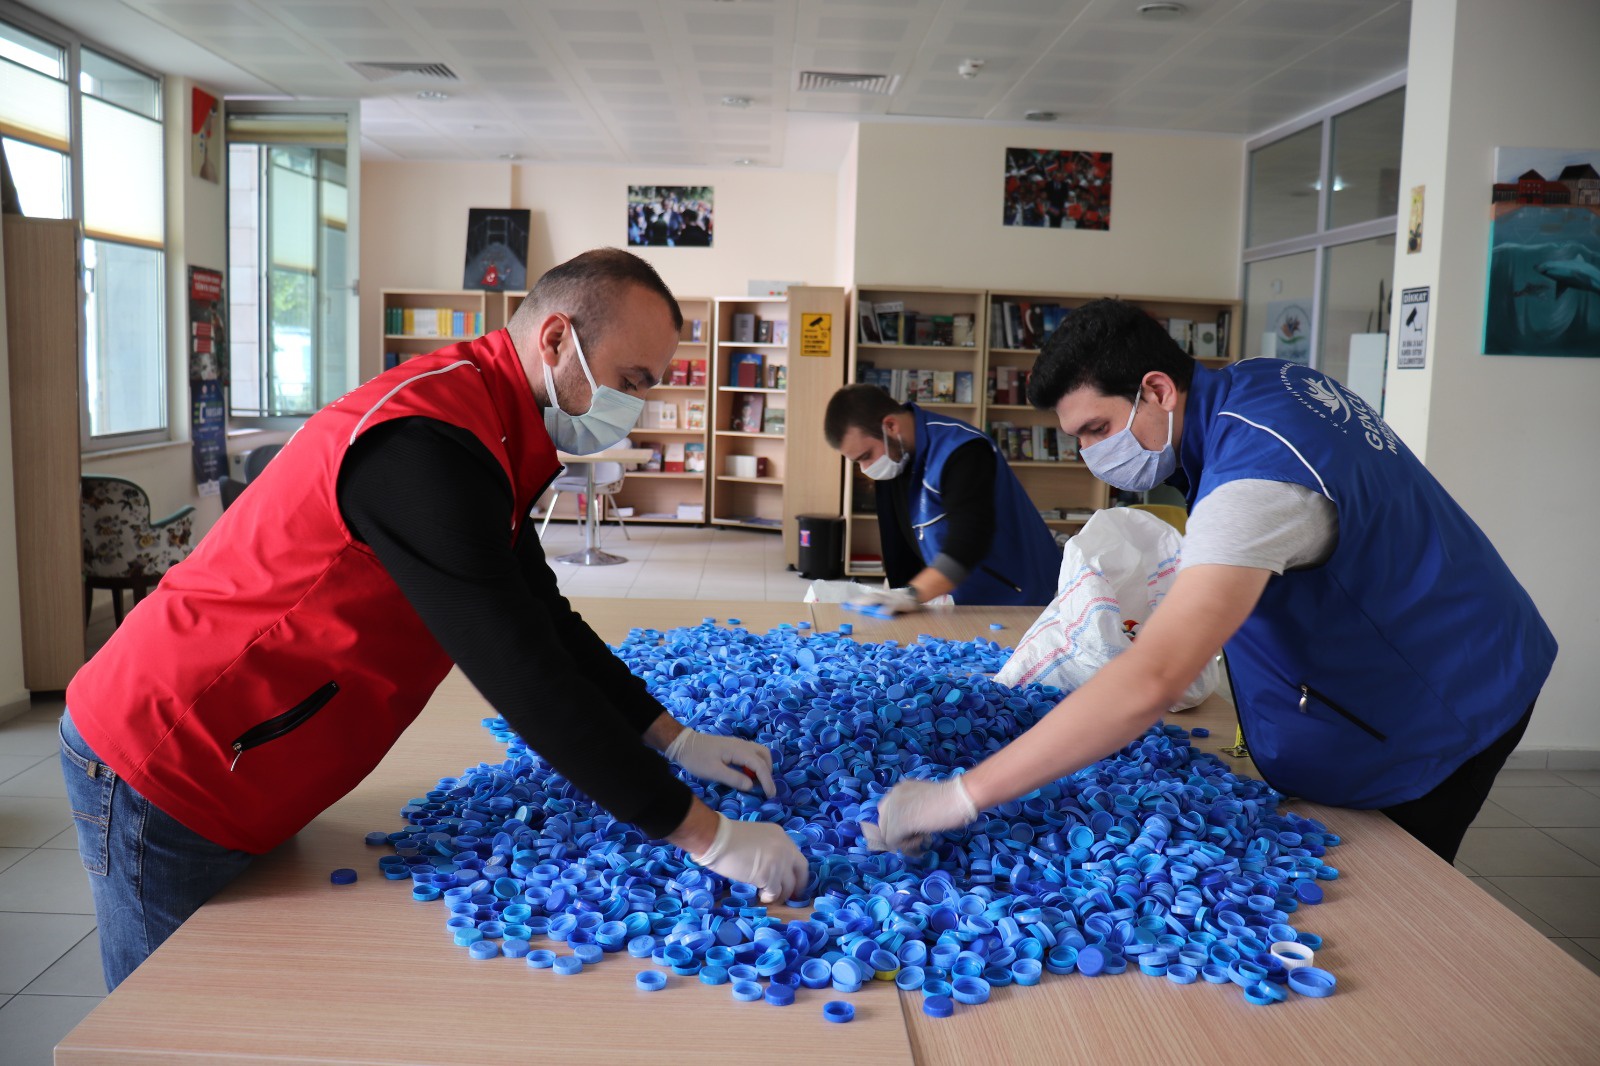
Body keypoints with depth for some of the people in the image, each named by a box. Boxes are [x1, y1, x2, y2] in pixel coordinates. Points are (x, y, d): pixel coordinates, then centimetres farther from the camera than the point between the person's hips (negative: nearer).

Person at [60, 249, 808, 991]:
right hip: (164, 780, -9)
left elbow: (544, 618, 10)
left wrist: (672, 739, 4)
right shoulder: (426, 446, -29)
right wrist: (704, 835, -26)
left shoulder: (483, 423, 4)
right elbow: (523, 674, -32)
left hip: (231, 765, 9)